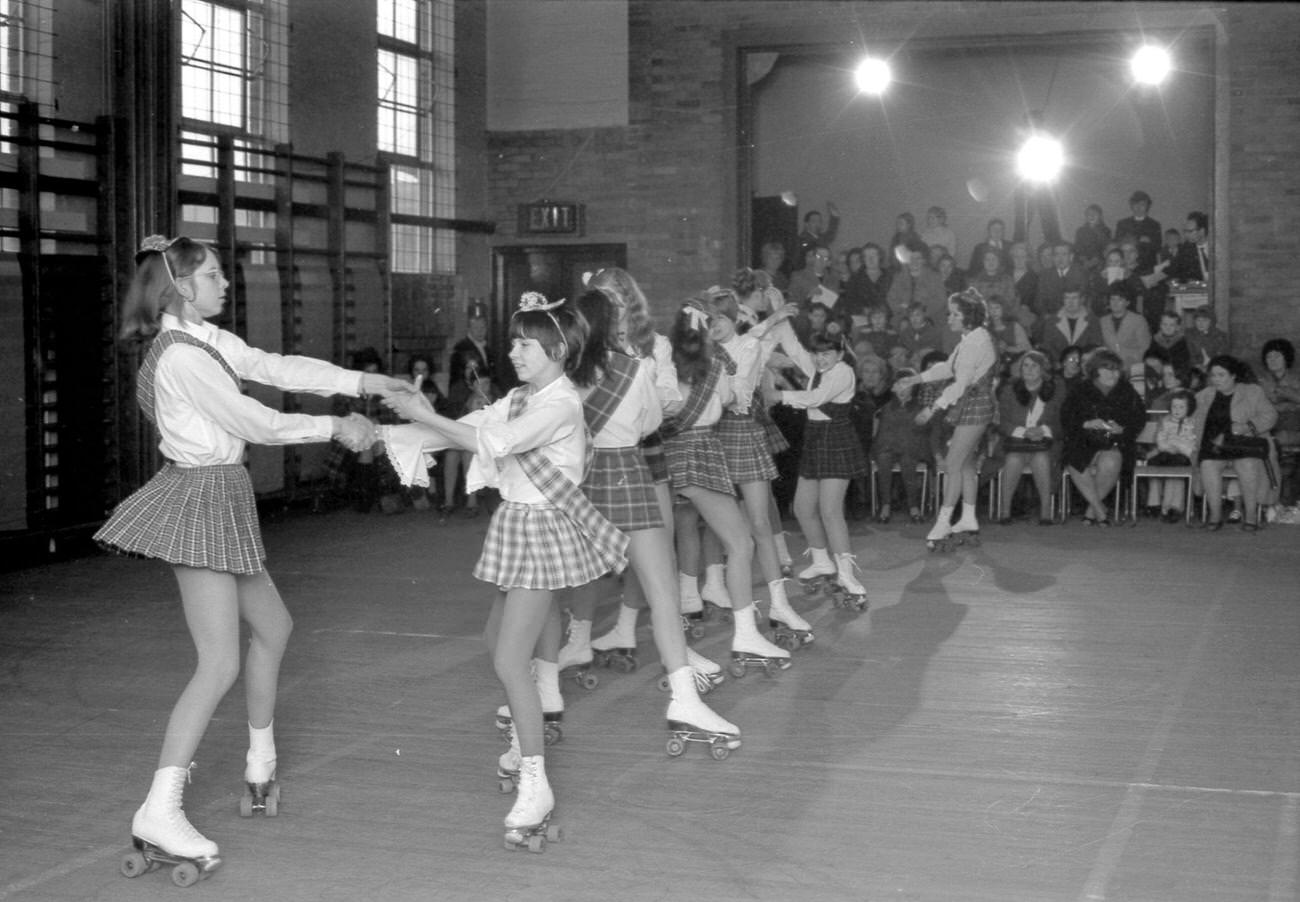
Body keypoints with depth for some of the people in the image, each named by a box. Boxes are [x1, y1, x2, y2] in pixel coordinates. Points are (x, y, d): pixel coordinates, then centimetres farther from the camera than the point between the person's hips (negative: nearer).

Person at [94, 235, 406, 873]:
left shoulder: (206, 338, 9)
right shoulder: (182, 356, -20)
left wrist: (362, 382, 4)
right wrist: (335, 427, -7)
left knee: (272, 625, 22)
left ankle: (261, 765, 36)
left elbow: (274, 366, 9)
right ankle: (159, 814, -14)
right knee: (221, 664, -13)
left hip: (219, 501, 11)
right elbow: (255, 423, -18)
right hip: (203, 501, -11)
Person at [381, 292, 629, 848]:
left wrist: (425, 416, -20)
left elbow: (491, 442, -26)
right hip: (516, 524, 9)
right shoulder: (519, 399, 10)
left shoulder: (561, 404, -18)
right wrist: (393, 433, -4)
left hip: (543, 528, -9)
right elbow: (471, 429, 4)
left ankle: (535, 785, -11)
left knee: (509, 661, -14)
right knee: (498, 636, 21)